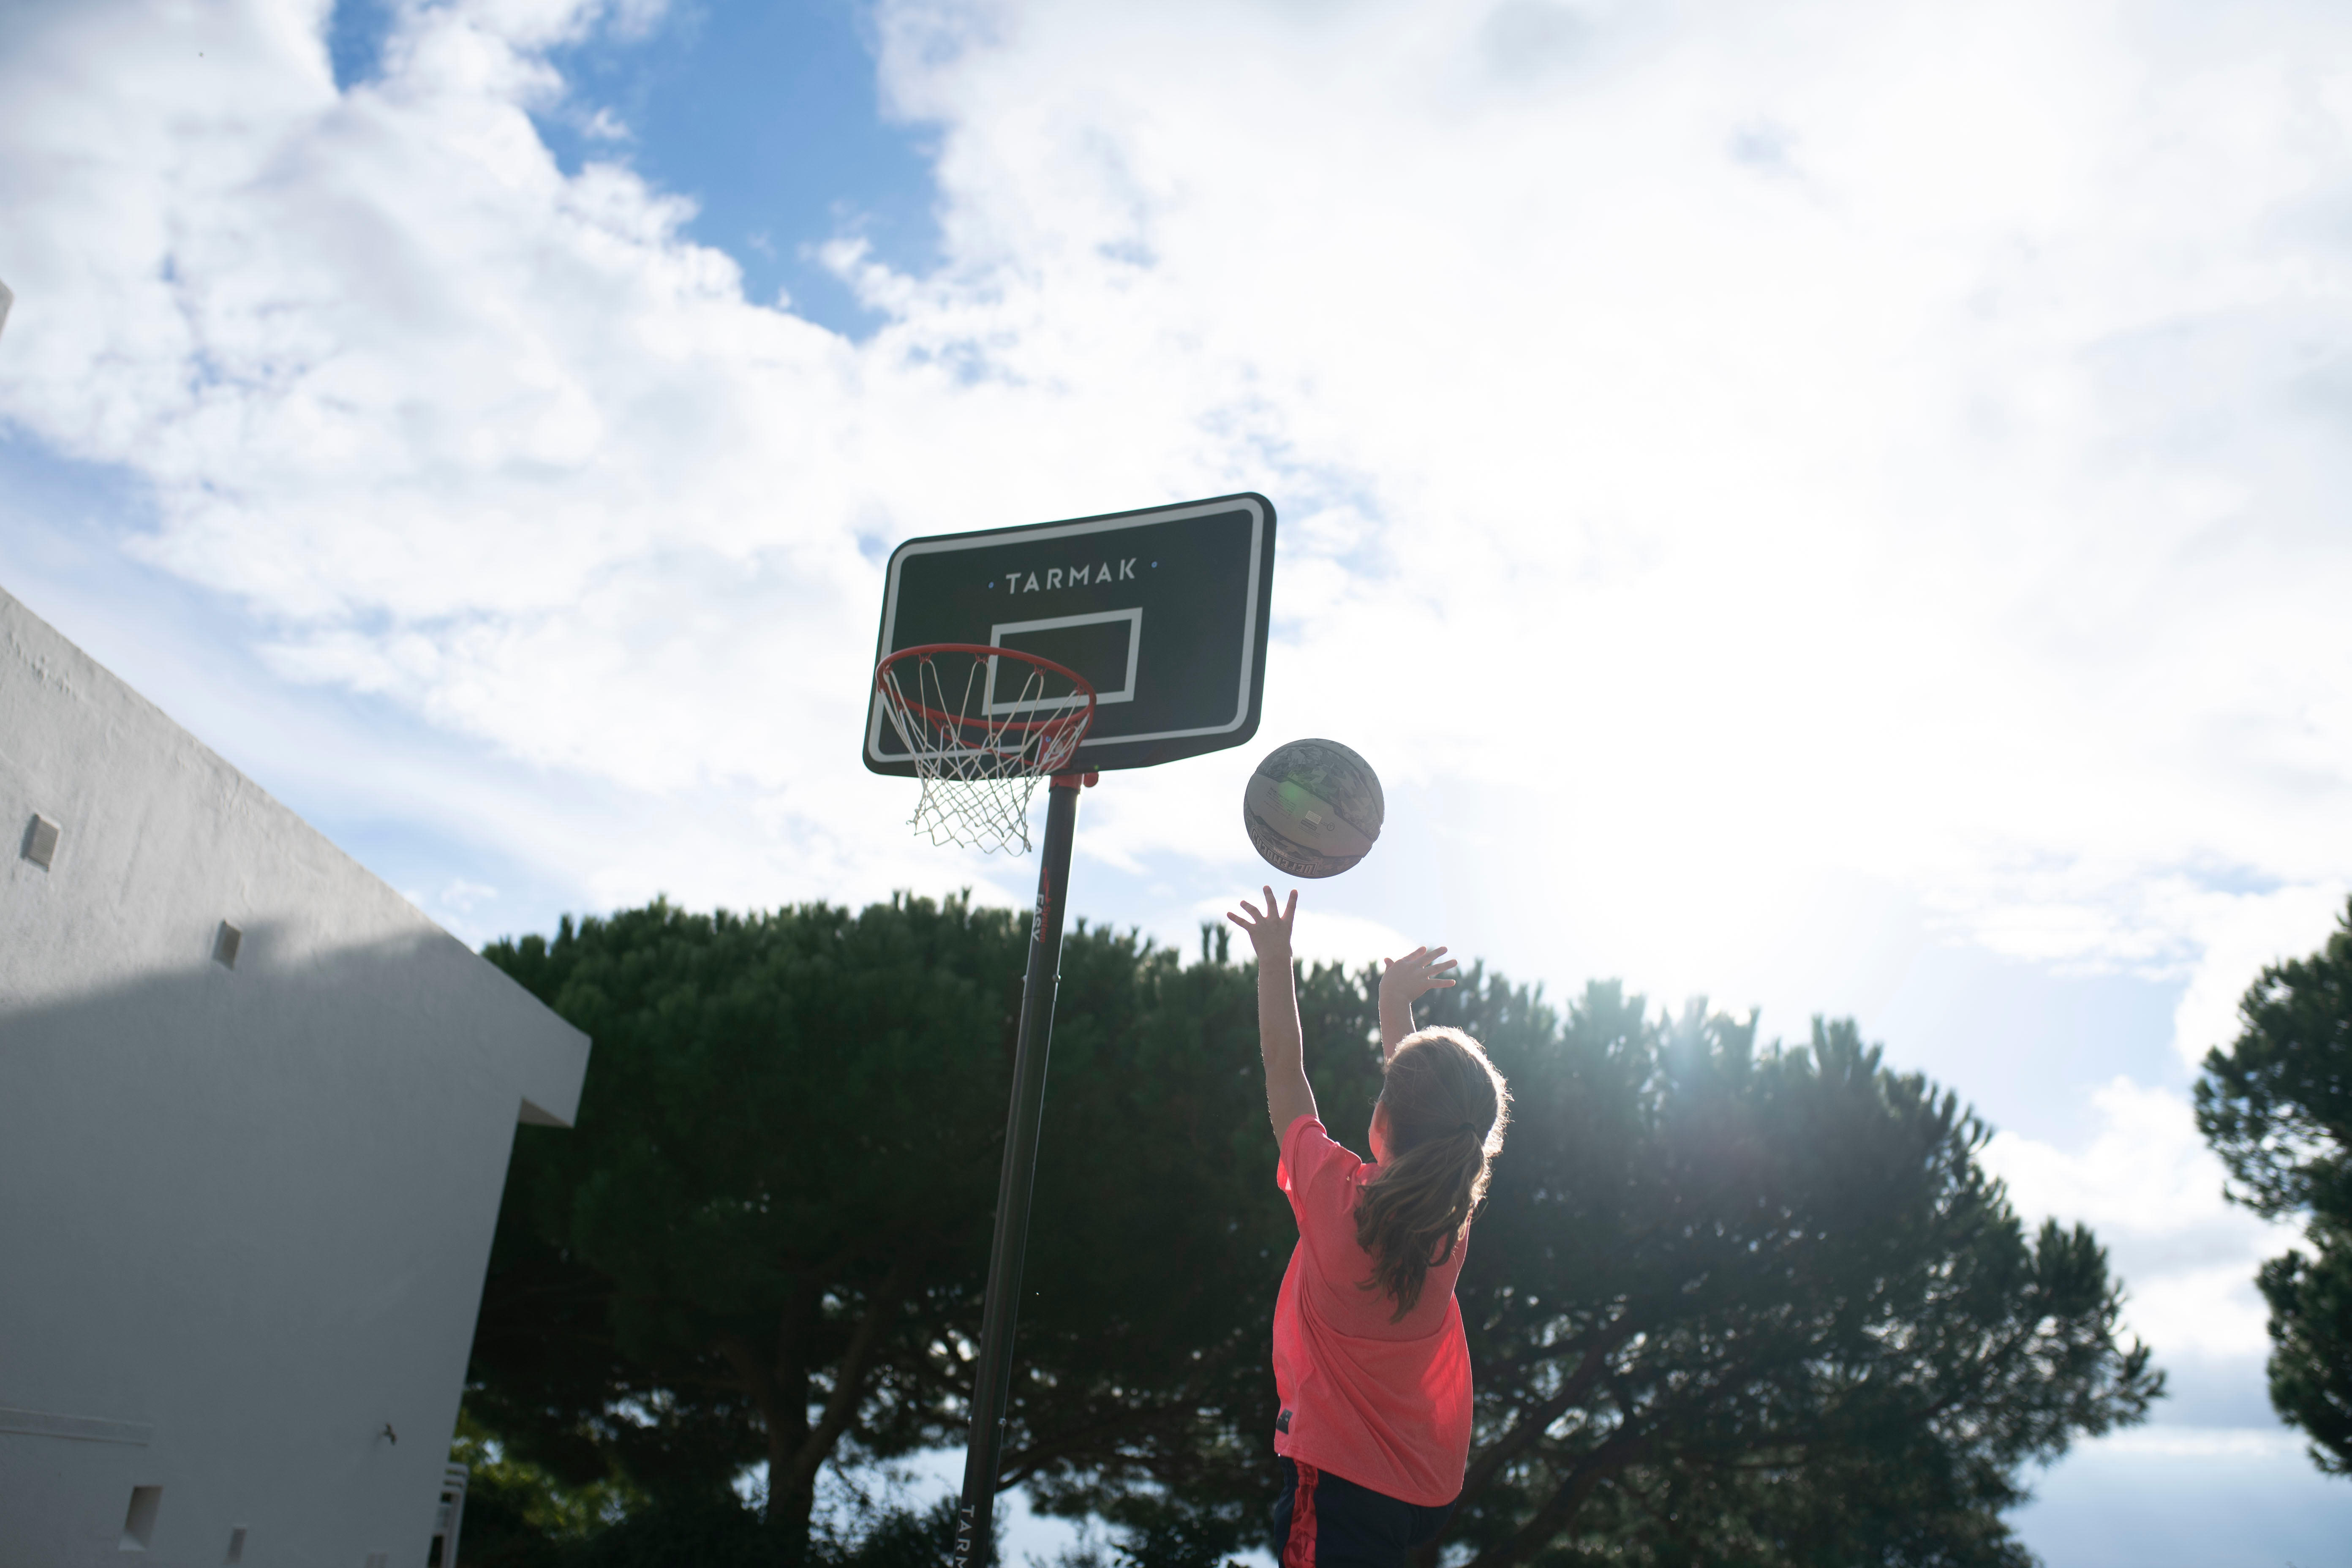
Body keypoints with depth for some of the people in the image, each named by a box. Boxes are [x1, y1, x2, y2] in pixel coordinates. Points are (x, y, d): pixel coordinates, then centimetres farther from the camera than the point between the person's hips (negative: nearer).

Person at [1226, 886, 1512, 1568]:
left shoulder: (1336, 1193, -21)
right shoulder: (1453, 1212, -7)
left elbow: (1283, 1069, -6)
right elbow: (1421, 1097, 12)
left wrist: (1275, 959, 4)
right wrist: (1396, 1000, 27)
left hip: (1341, 1480, -5)